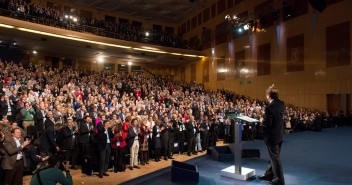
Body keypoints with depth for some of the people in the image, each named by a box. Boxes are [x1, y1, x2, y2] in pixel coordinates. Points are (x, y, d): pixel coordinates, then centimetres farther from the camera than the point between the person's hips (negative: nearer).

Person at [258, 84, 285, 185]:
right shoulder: (282, 104, -2)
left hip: (272, 136, -8)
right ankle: (269, 174, 36)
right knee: (274, 156, 20)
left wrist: (262, 120, -3)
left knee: (275, 158, 6)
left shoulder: (269, 107, -26)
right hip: (279, 134, 9)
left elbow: (267, 123, -27)